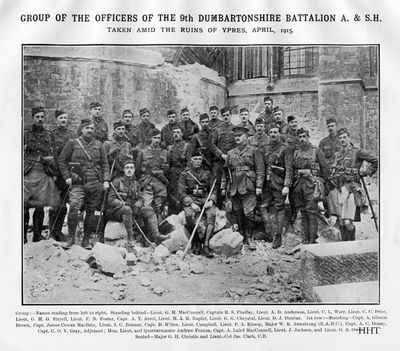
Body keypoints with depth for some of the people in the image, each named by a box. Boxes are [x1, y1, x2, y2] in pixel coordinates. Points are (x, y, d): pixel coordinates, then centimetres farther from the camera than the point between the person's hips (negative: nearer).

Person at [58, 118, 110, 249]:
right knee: (74, 208, -19)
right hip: (78, 183, -2)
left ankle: (86, 240, 16)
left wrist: (106, 180, 1)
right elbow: (62, 160, 8)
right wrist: (67, 177, -2)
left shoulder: (98, 144, 11)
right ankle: (71, 238, -5)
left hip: (96, 184, 3)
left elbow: (105, 164, 12)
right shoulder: (73, 143, 4)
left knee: (92, 212, 5)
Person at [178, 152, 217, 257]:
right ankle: (196, 242, -14)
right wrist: (191, 204, -16)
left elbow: (214, 190, 13)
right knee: (189, 215, -34)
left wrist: (211, 201, -9)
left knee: (212, 214, -31)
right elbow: (182, 193, 1)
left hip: (206, 200, 2)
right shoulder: (185, 174, 9)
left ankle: (206, 245, -32)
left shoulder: (207, 173, 17)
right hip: (190, 200, -1)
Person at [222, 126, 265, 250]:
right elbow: (226, 171, 17)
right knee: (238, 214, 7)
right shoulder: (230, 153, 15)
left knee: (249, 213, -10)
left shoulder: (254, 151, 3)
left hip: (249, 187, -4)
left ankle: (249, 238, 3)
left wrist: (259, 186, -10)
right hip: (235, 188, 4)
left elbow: (260, 170, -2)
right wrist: (223, 187, 11)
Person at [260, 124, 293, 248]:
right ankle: (267, 233, 6)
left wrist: (287, 185, -18)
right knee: (263, 207, -2)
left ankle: (278, 237, 7)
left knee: (279, 209, 1)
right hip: (267, 182, 5)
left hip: (279, 183, -5)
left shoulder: (285, 149, -4)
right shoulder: (266, 149, 14)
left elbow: (289, 169, -10)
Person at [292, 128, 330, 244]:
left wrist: (321, 183, 1)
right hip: (299, 185, 5)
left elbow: (325, 168, 2)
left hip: (311, 185, -5)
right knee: (303, 213, 8)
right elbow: (293, 169, 18)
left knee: (312, 213, -8)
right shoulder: (296, 153, 16)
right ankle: (306, 240, 14)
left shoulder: (316, 151, 1)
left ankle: (313, 240, -5)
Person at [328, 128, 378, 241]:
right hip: (338, 189, 5)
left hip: (351, 189, -5)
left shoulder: (357, 152, -2)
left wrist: (366, 173, 2)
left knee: (347, 222, -13)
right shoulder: (337, 154, 16)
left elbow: (375, 161, 1)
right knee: (341, 221, 5)